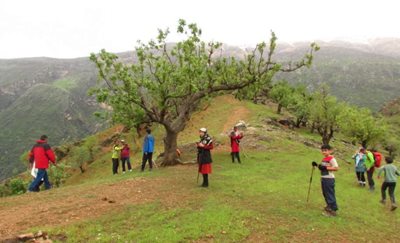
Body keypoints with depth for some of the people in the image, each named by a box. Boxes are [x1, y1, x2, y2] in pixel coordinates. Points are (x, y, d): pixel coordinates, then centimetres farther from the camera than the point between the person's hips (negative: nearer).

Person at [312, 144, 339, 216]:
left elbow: (336, 168, -22)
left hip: (329, 179, -9)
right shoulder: (324, 159, 13)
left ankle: (333, 210, 2)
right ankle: (329, 206, 35)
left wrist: (325, 168, -26)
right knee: (325, 193, 19)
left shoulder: (332, 159, -15)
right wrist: (317, 165, 4)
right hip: (323, 178, 9)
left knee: (330, 194, -5)